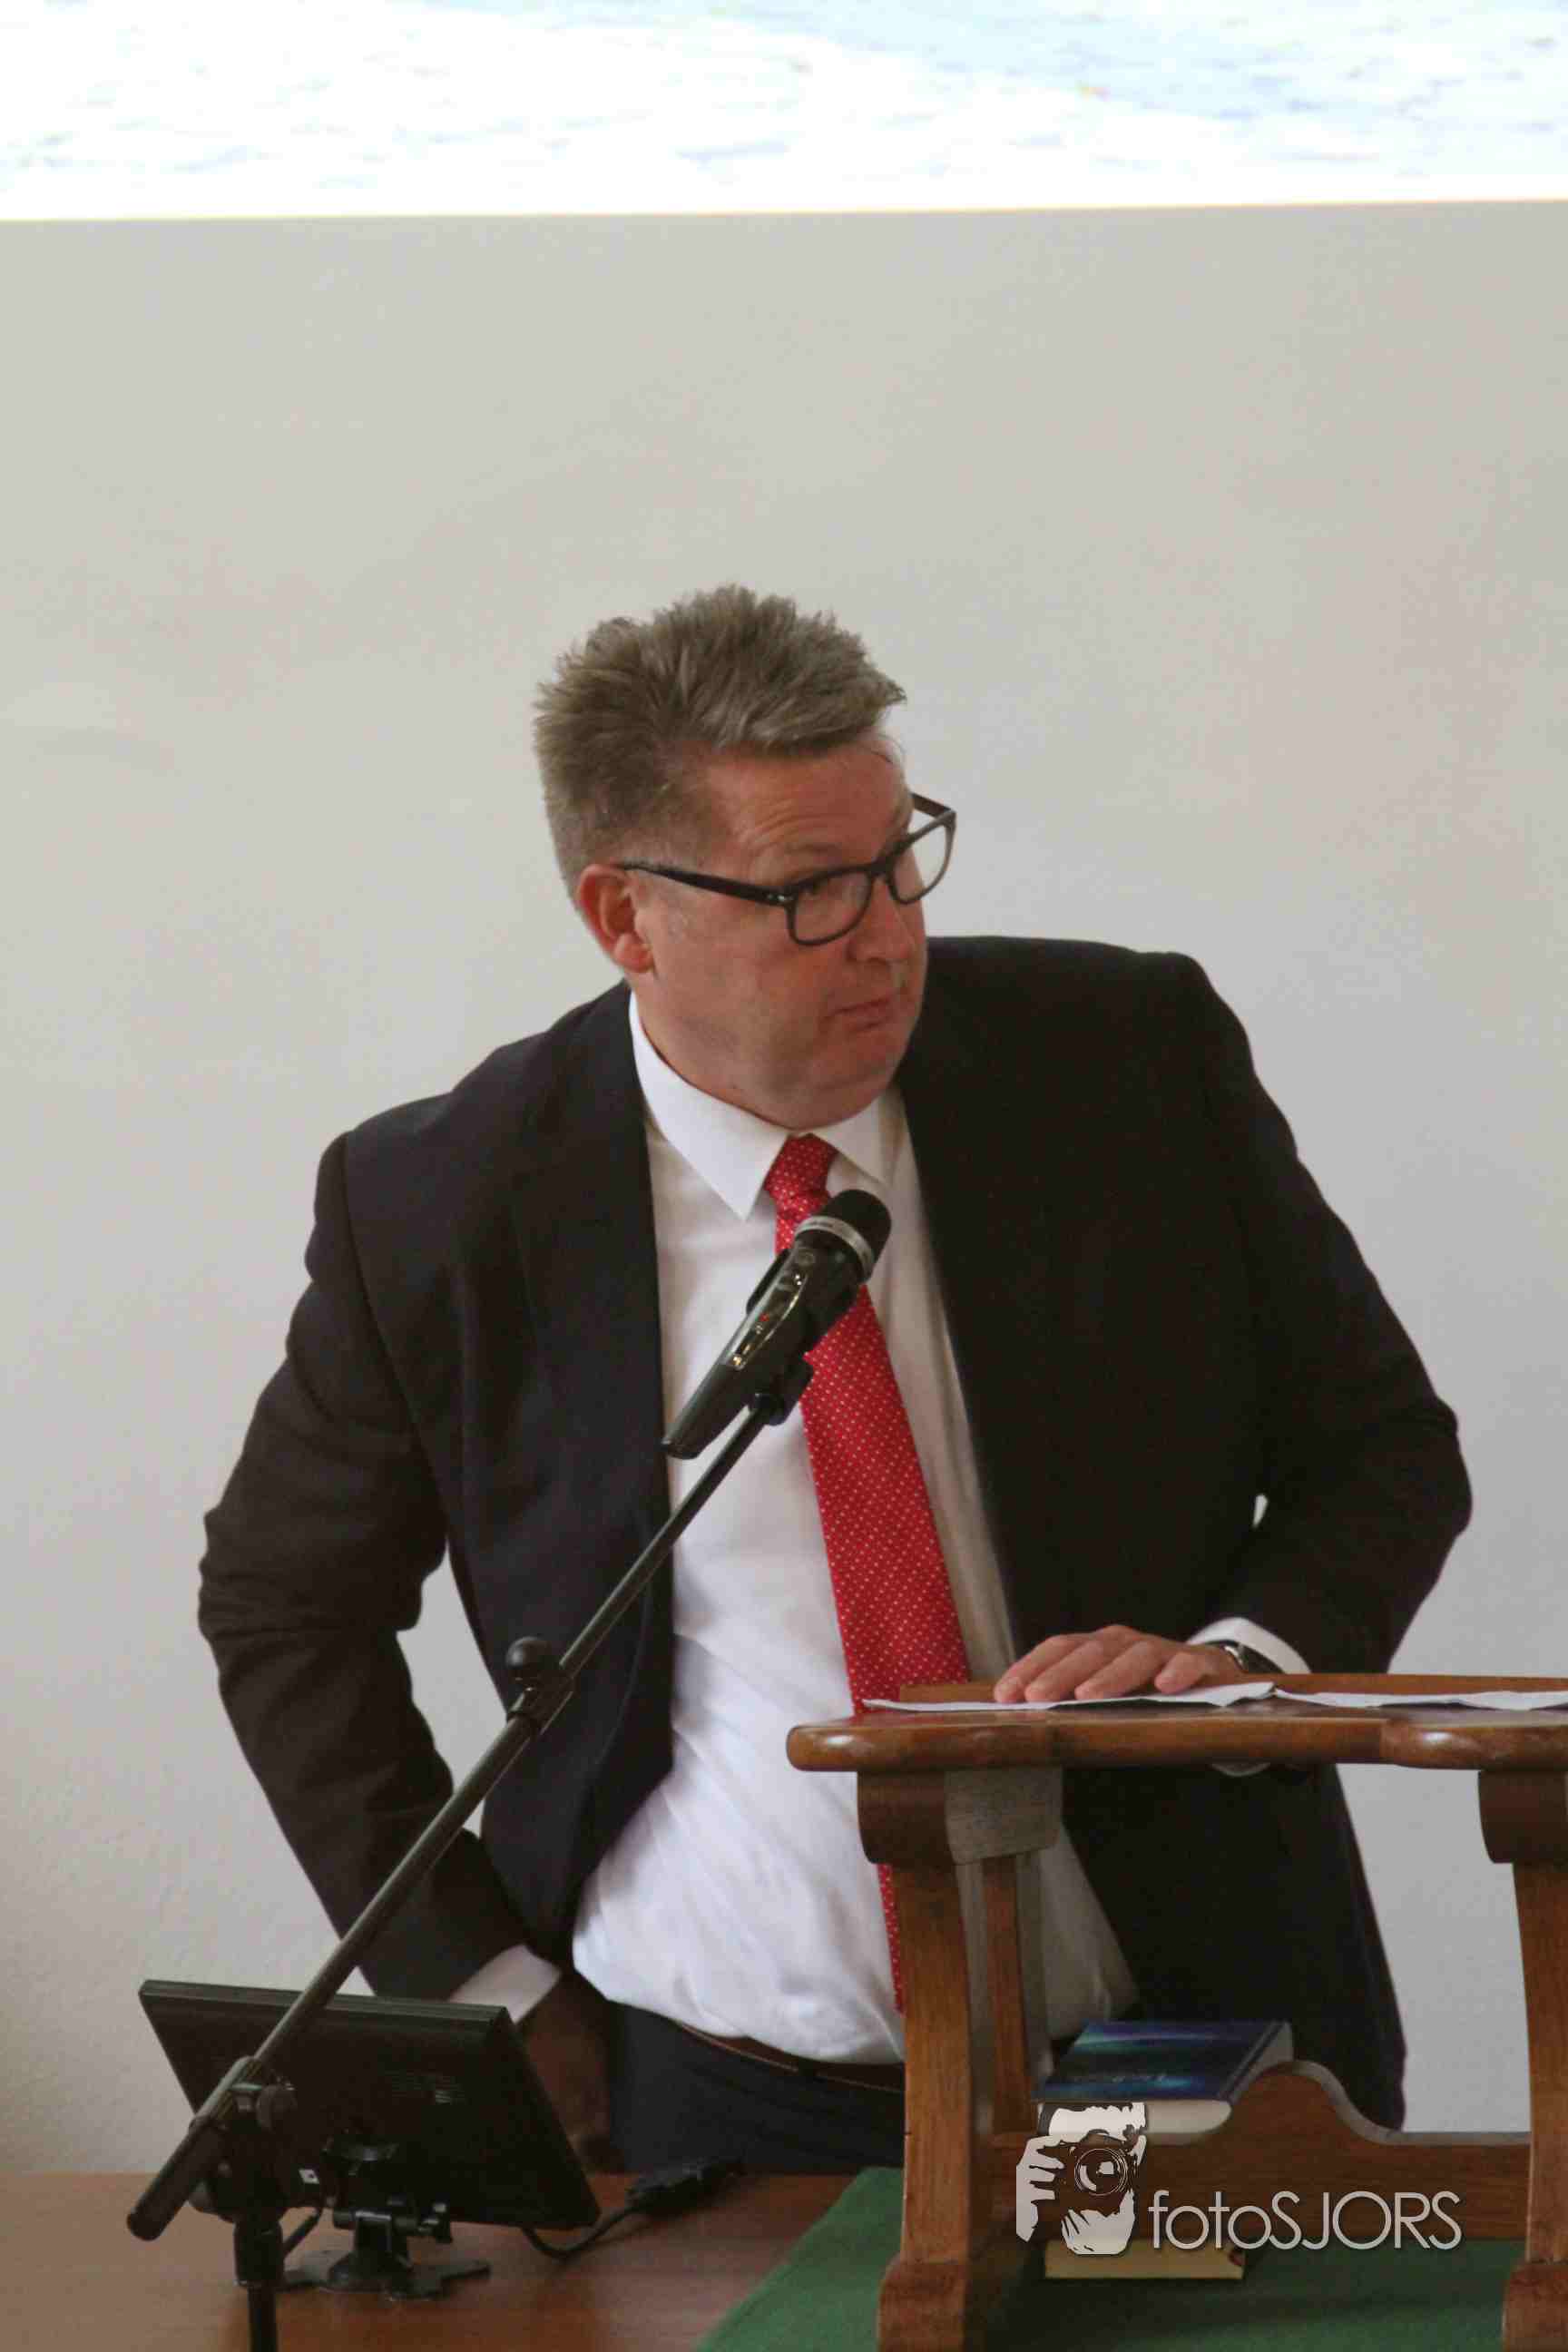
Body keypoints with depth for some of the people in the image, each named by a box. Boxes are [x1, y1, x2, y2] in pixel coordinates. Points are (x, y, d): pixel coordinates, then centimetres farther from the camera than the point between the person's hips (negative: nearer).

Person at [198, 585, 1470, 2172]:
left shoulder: (1134, 1060, -1)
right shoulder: (440, 1206, -3)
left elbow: (1384, 1450, 8)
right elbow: (285, 1607, 12)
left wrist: (1238, 1658, -13)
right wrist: (480, 1986, 3)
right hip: (711, 2104, -1)